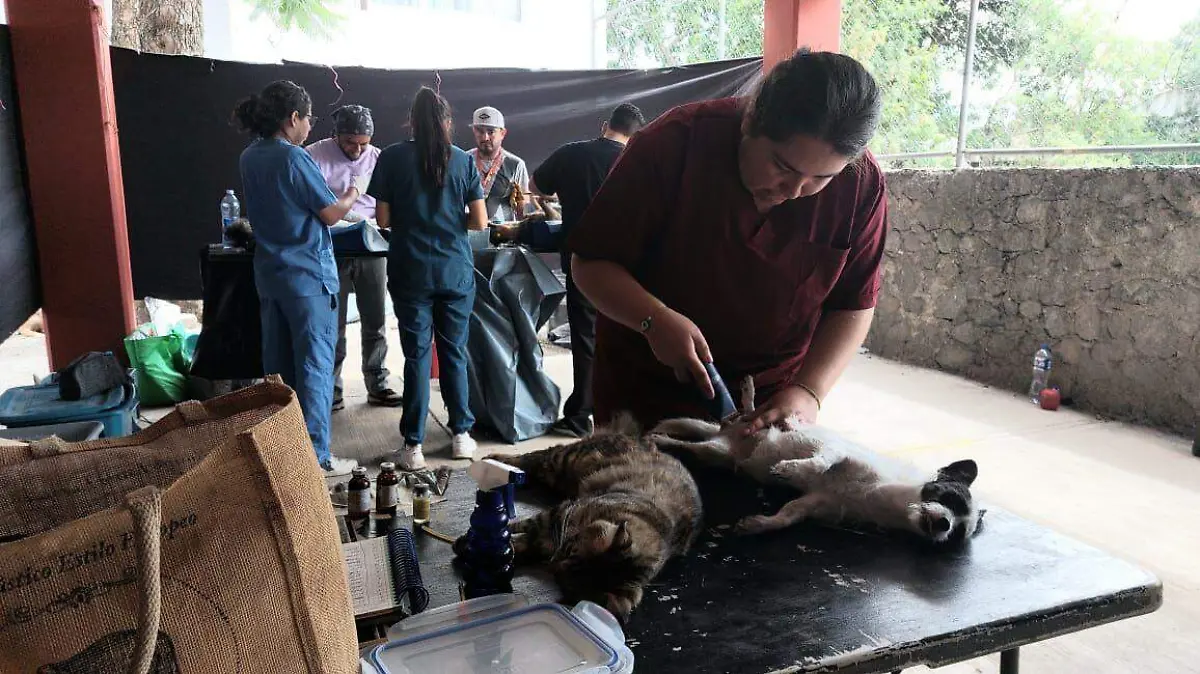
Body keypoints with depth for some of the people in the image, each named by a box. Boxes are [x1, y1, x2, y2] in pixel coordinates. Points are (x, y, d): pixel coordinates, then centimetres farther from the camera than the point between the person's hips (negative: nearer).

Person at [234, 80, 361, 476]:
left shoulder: (250, 157, 8)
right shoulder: (294, 158, -16)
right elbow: (331, 214, -11)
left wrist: (335, 199, 21)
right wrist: (351, 196, 8)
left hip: (270, 274, 8)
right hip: (308, 276, -8)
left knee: (278, 365, 14)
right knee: (315, 366, -1)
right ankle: (315, 456, 3)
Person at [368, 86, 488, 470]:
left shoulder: (393, 158, -2)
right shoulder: (462, 161, 1)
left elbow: (383, 219, -3)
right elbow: (479, 222, -1)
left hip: (411, 272, -1)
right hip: (456, 271, 1)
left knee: (416, 355, 3)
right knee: (455, 353, 12)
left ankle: (413, 445, 6)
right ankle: (461, 435, 19)